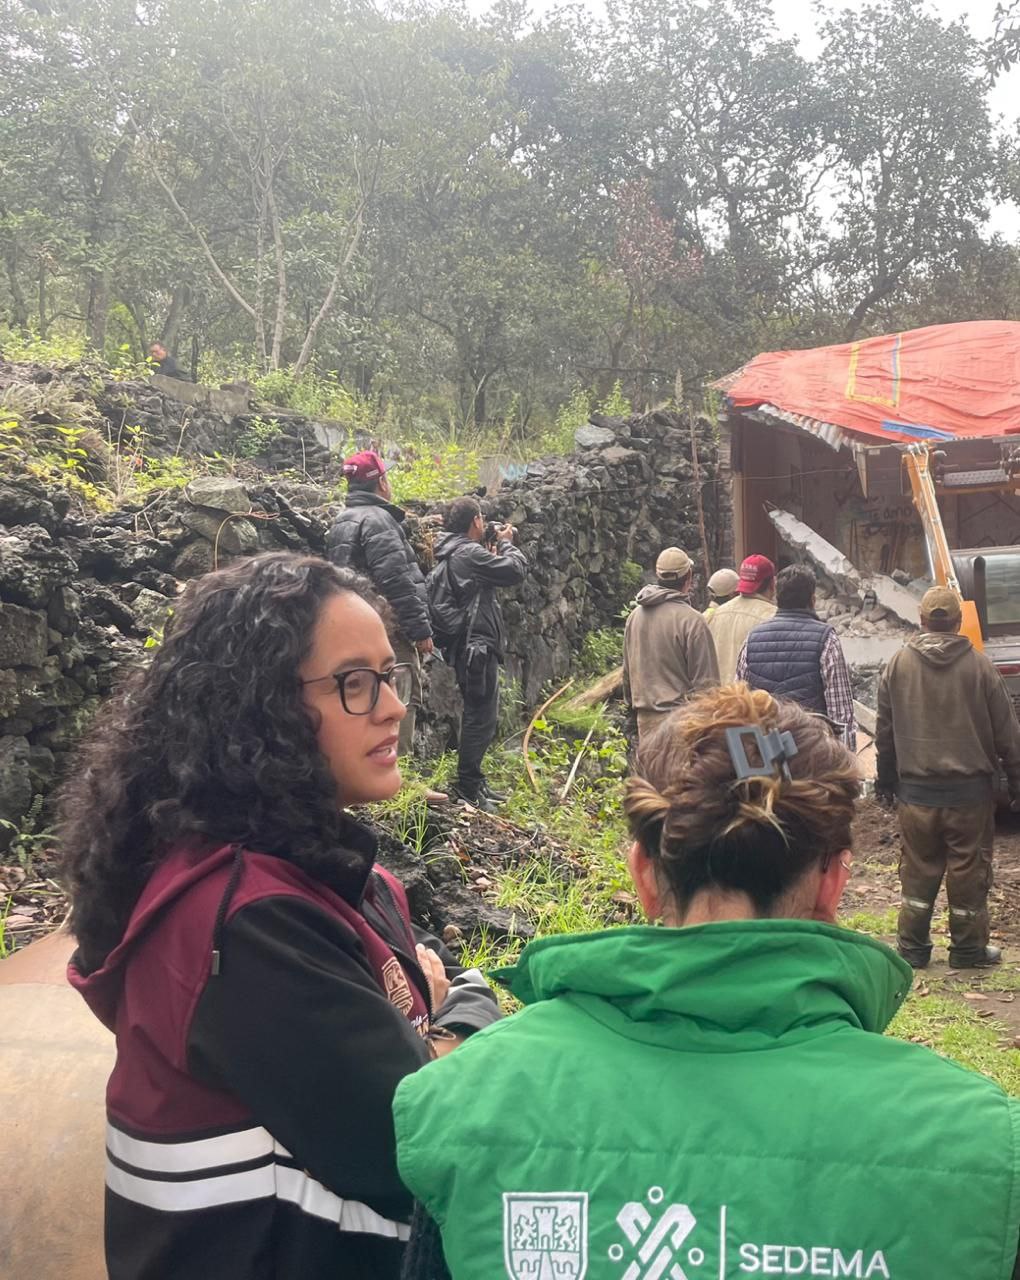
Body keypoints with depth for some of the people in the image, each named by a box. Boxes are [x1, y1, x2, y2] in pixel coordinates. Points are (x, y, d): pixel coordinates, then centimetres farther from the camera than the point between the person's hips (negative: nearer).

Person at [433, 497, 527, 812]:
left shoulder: (456, 553, 16)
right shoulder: (470, 553, -16)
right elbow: (516, 571, -18)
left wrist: (494, 552, 14)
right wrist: (506, 543, -1)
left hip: (472, 646, 11)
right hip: (478, 645, -11)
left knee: (481, 716, 19)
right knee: (481, 718, -7)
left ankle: (475, 782, 27)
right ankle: (467, 789, -3)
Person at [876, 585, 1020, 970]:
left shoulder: (897, 665, -2)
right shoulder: (979, 667, -8)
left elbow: (884, 732, 6)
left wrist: (885, 779, 17)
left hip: (916, 789, 2)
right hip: (971, 790, -2)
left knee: (918, 868, 12)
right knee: (969, 869, 9)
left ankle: (912, 946, 18)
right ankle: (968, 948, 18)